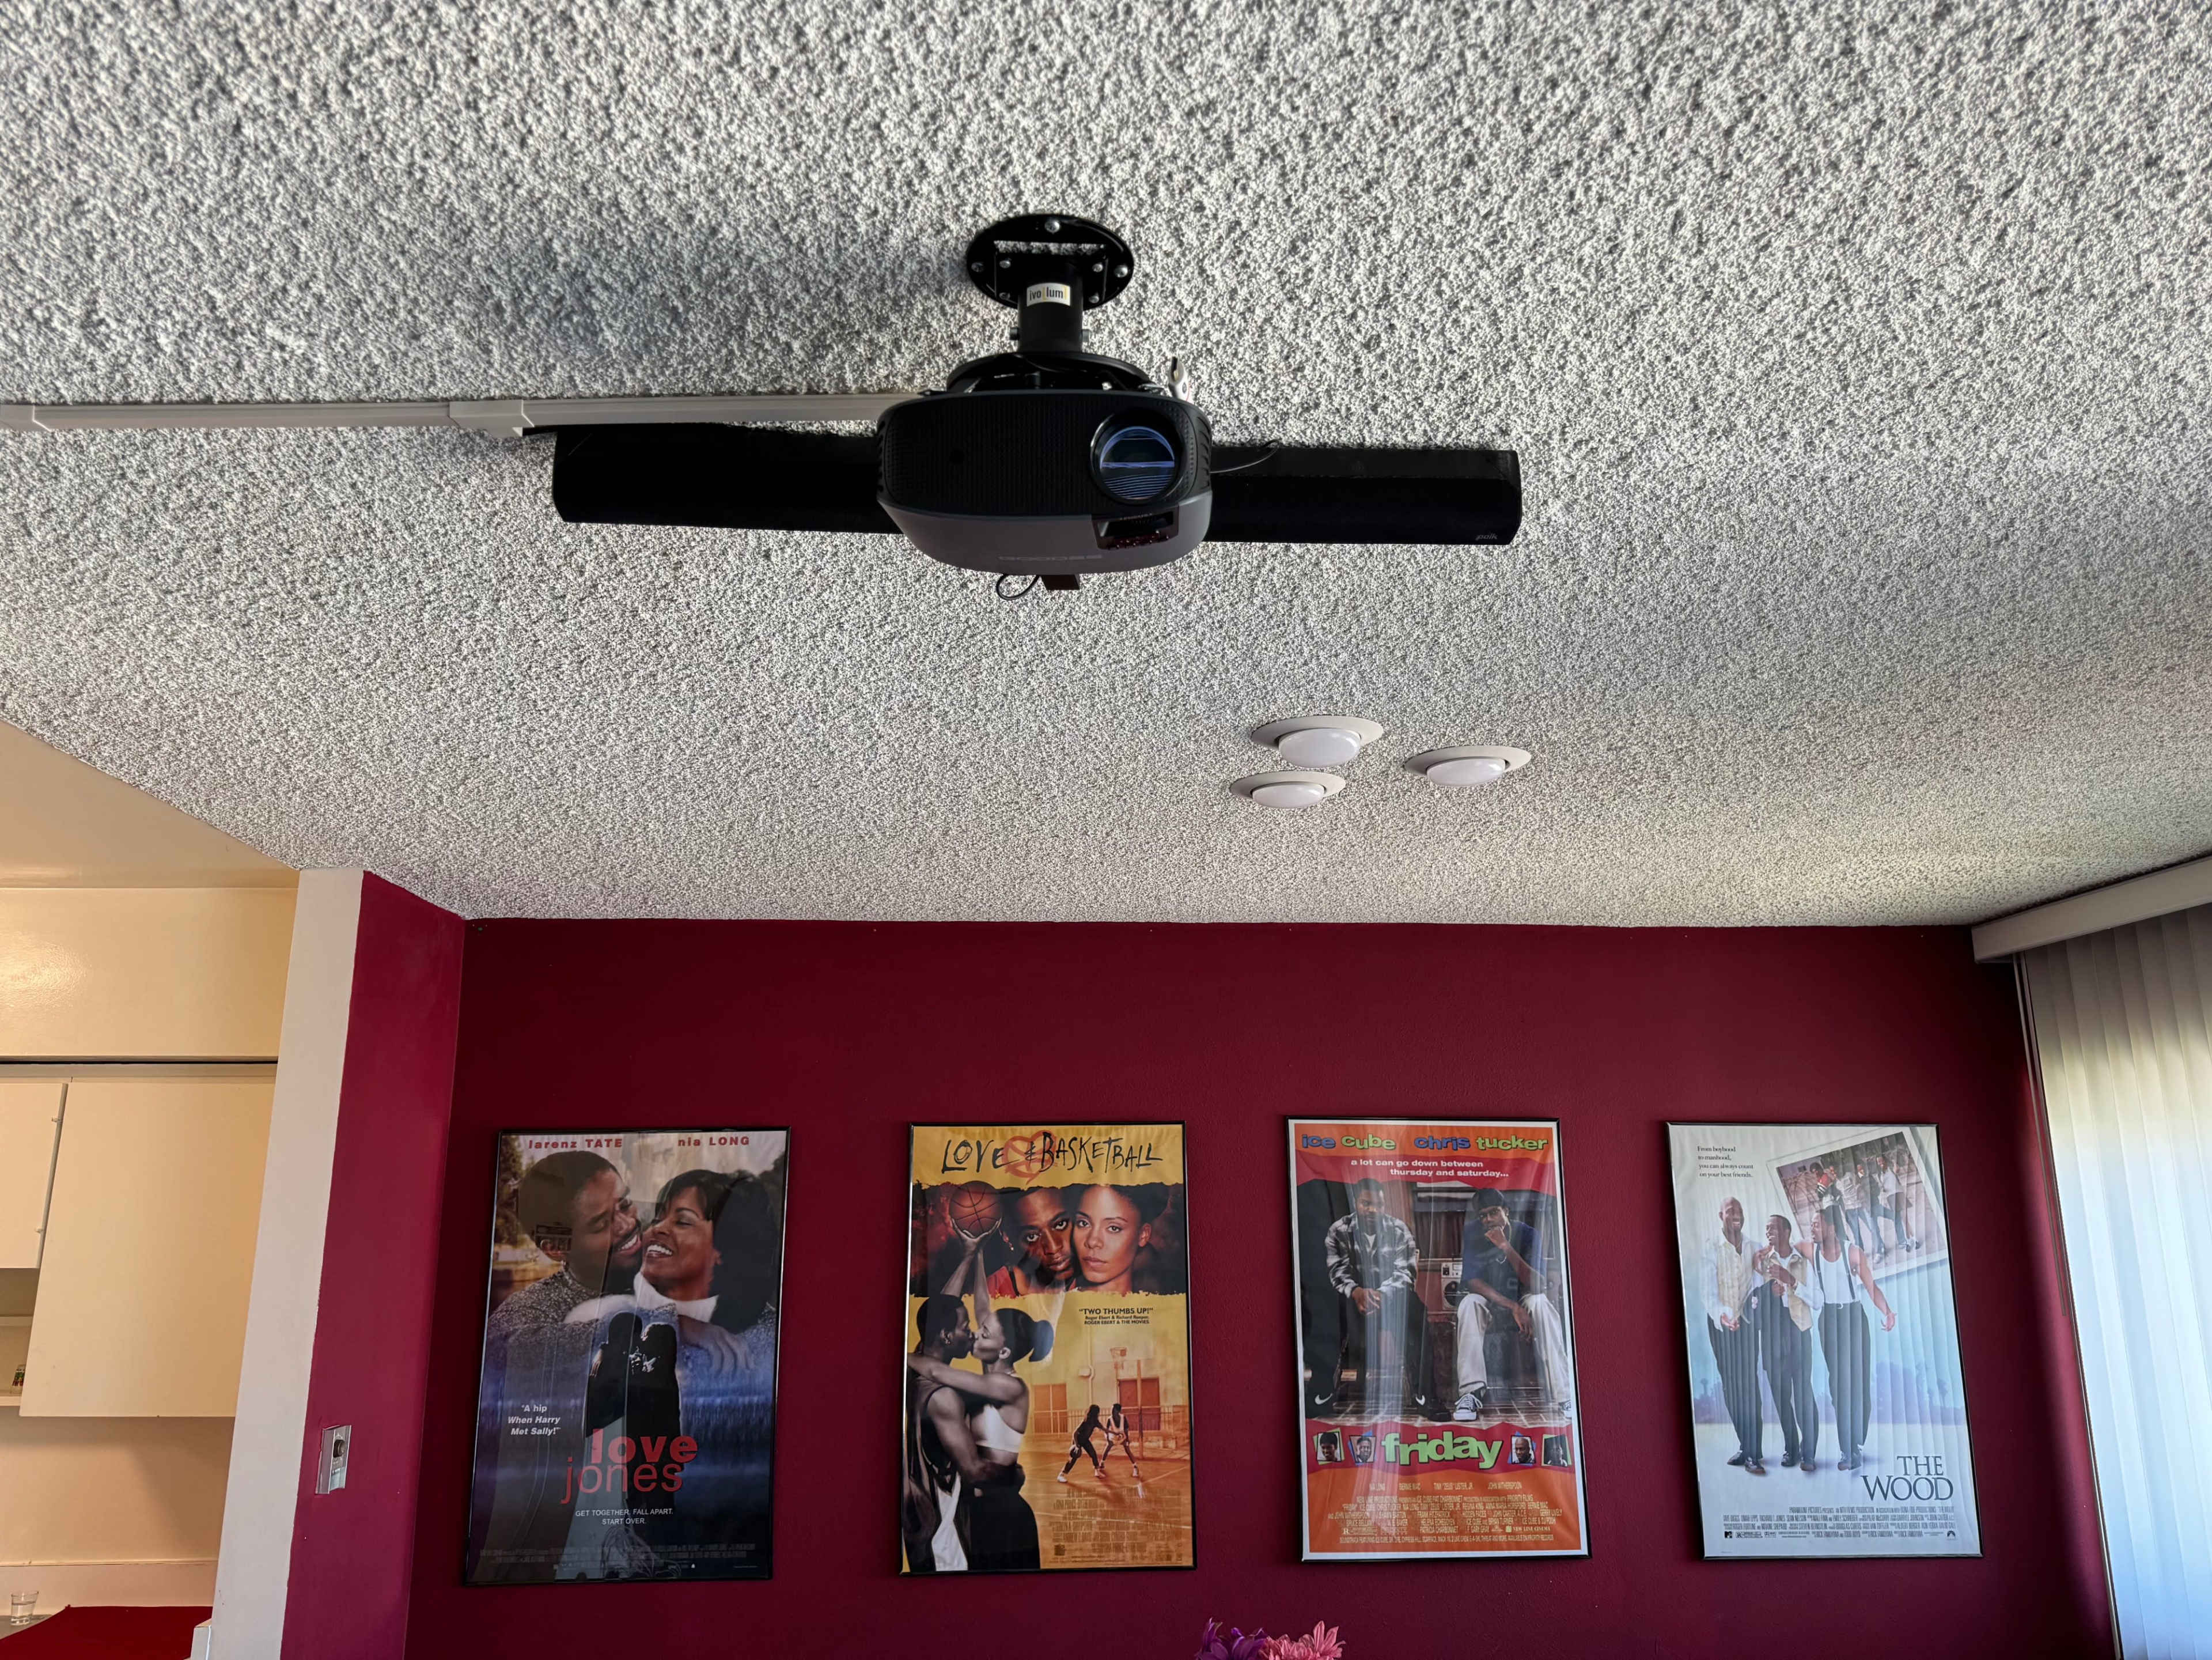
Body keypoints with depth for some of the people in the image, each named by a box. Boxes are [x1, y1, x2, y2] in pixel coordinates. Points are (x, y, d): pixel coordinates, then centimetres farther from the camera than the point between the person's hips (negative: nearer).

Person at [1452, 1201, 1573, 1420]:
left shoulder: (1528, 1235, -15)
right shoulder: (1473, 1237, -13)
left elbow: (1538, 1285, -26)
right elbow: (1472, 1281, -21)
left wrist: (1506, 1247, -37)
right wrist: (1514, 1308, -32)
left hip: (1523, 1299, 0)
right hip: (1489, 1302, 0)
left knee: (1540, 1302, -33)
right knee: (1470, 1302, -32)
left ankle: (1562, 1397, -37)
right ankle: (1472, 1392, -38)